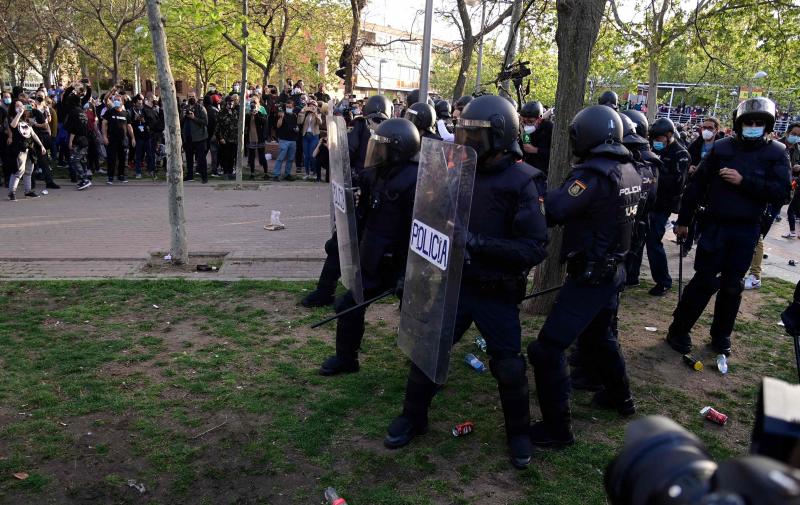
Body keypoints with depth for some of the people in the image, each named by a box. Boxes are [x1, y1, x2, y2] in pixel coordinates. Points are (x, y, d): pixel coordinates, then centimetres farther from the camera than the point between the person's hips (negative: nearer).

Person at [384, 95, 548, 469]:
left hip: (497, 294, -4)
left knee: (509, 366, 7)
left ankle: (518, 432, 32)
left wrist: (479, 243, -29)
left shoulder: (521, 182, -15)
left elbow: (535, 248, -21)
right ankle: (413, 417, 31)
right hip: (454, 283, 5)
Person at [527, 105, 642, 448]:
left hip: (589, 276, -9)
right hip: (614, 270, 9)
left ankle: (557, 428, 4)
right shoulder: (629, 170, 4)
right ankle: (620, 396, 48)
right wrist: (559, 194, 5)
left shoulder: (593, 174, -23)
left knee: (548, 349, -3)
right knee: (600, 336, 30)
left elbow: (549, 212, -31)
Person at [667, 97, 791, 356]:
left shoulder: (776, 153, 1)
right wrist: (683, 221, 3)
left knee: (733, 286, 10)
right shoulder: (721, 148, 0)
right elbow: (696, 184, 2)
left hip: (747, 231, 1)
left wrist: (743, 181, -20)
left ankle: (721, 335, 24)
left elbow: (782, 193, -11)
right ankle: (678, 330, 10)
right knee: (705, 281, -1)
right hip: (715, 225, -1)